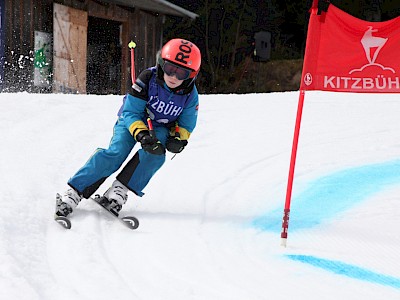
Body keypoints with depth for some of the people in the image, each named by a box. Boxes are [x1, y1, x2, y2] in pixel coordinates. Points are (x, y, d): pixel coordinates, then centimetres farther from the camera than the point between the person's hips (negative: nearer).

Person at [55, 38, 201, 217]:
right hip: (132, 121, -2)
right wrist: (141, 134, -40)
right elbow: (131, 112, -23)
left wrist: (179, 139, -22)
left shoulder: (190, 94, -15)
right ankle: (74, 192, -24)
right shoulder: (147, 79, -26)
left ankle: (119, 190, -25)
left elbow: (186, 125, 1)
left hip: (160, 128, 3)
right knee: (116, 153, -25)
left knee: (155, 155, -30)